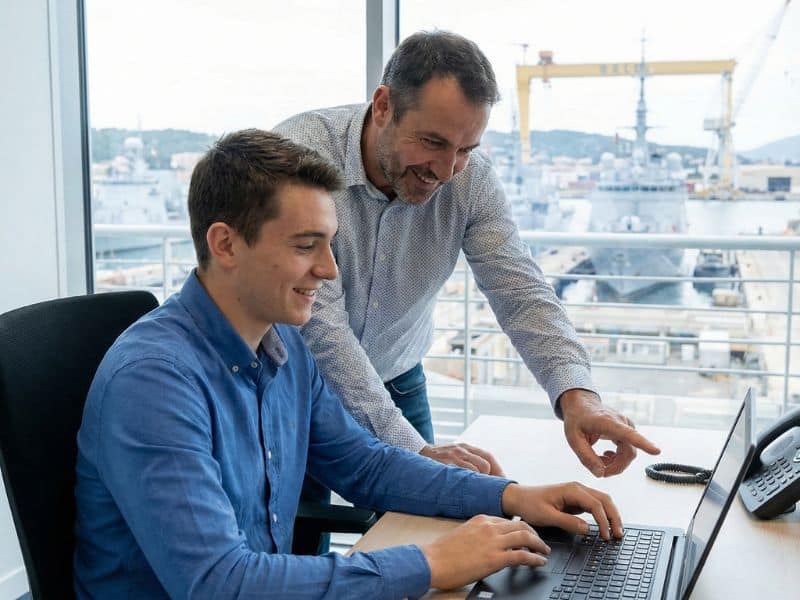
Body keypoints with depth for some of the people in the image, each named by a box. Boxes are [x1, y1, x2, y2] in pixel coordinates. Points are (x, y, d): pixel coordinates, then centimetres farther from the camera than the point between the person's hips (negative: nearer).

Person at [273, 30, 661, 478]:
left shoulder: (473, 180, -14)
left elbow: (520, 292, -16)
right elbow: (317, 321, -33)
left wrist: (578, 394, -36)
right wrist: (414, 451, -38)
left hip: (396, 381, 4)